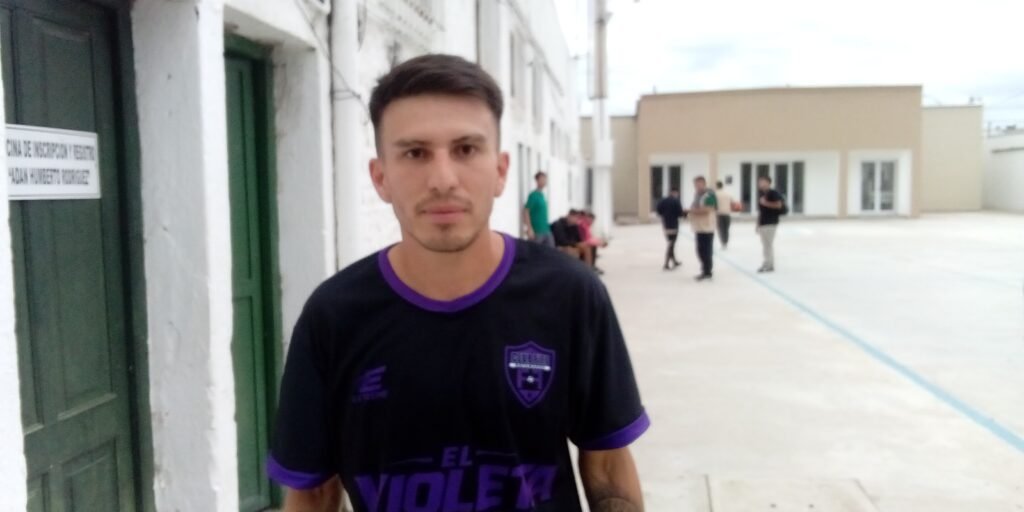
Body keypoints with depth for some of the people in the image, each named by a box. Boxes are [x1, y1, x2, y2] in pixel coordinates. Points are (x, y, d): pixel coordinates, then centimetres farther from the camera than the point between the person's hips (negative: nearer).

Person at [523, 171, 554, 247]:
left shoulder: (542, 195, 13)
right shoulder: (534, 195, -10)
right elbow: (525, 211, -15)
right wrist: (529, 229, -21)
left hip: (546, 231, 8)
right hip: (536, 232, -8)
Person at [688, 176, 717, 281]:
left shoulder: (709, 195, -14)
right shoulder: (697, 194, 16)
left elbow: (706, 210, -22)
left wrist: (694, 211, -13)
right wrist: (692, 211, 4)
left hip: (707, 227, -9)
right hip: (699, 227, 9)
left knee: (706, 251, -5)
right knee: (701, 251, 12)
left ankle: (707, 272, 2)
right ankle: (705, 271, 21)